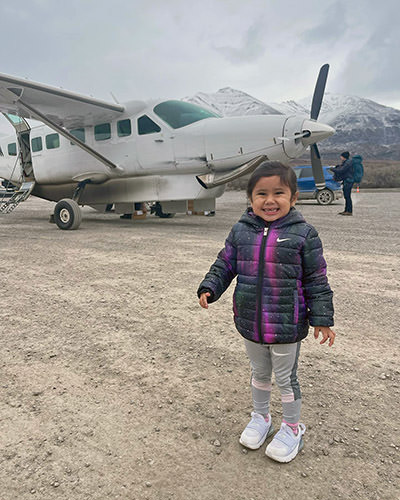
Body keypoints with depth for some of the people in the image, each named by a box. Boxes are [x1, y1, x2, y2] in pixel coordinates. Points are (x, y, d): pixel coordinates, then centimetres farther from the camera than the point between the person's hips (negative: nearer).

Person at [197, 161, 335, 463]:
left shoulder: (303, 234, -12)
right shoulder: (241, 231, -3)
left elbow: (316, 280, -6)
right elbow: (225, 265, 7)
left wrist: (322, 319, -5)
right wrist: (209, 289, -7)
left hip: (287, 327, -3)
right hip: (250, 324, 4)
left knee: (286, 378, 16)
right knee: (259, 373, 24)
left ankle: (293, 428, 42)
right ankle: (261, 418, 49)